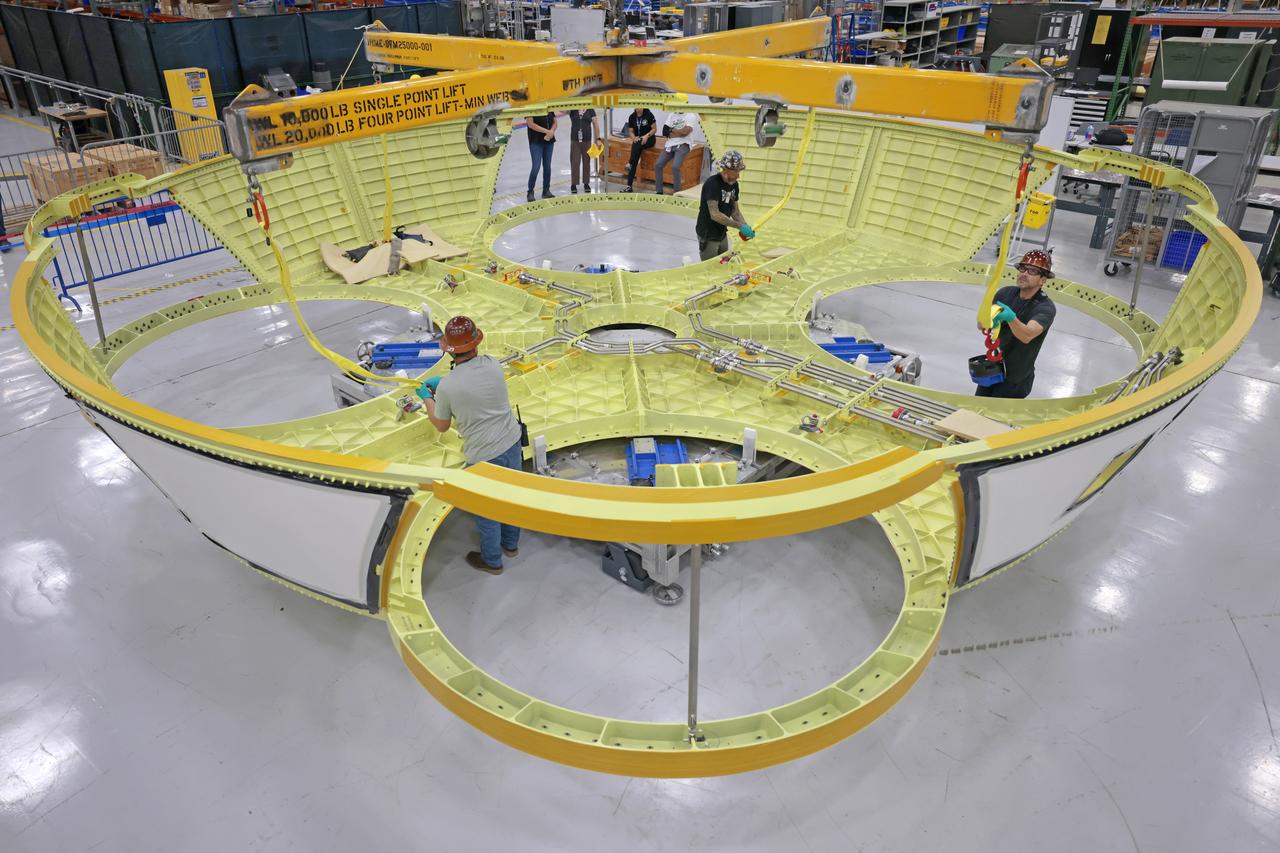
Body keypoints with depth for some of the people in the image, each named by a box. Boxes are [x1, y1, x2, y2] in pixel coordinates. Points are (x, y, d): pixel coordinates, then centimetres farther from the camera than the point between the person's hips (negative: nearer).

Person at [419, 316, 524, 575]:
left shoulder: (447, 386, -22)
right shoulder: (493, 366, -9)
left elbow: (441, 426, -3)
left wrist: (427, 399, 13)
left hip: (484, 456, -5)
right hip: (512, 443, 5)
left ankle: (492, 561, 40)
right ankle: (511, 543, 51)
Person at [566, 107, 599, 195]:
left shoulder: (590, 110, 4)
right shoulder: (572, 109, 1)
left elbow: (595, 124, 5)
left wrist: (598, 138, 1)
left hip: (587, 140, 1)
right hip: (575, 140, -1)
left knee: (586, 163, 8)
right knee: (575, 163, 0)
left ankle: (586, 183, 19)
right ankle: (573, 184, 9)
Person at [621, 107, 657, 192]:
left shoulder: (648, 115, -5)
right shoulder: (631, 117, 5)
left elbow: (654, 129, -3)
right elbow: (631, 131, 9)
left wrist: (647, 136, -19)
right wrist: (634, 138, -13)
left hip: (649, 139, -2)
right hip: (637, 140, 2)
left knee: (637, 145, -38)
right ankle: (629, 185, -28)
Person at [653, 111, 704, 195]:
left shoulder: (691, 116, -3)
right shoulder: (672, 115, 15)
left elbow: (685, 132, -15)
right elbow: (664, 131, 8)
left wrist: (672, 130, 0)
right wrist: (678, 132, -6)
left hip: (683, 144, -6)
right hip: (670, 144, 6)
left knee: (675, 167, -26)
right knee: (658, 166, -7)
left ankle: (677, 192, -16)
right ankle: (659, 191, 2)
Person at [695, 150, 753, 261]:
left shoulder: (734, 184, 3)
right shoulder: (712, 183, -22)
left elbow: (734, 210, 9)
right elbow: (715, 214, -29)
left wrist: (746, 226, -10)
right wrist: (740, 226, -28)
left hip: (722, 235, 8)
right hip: (708, 236, -8)